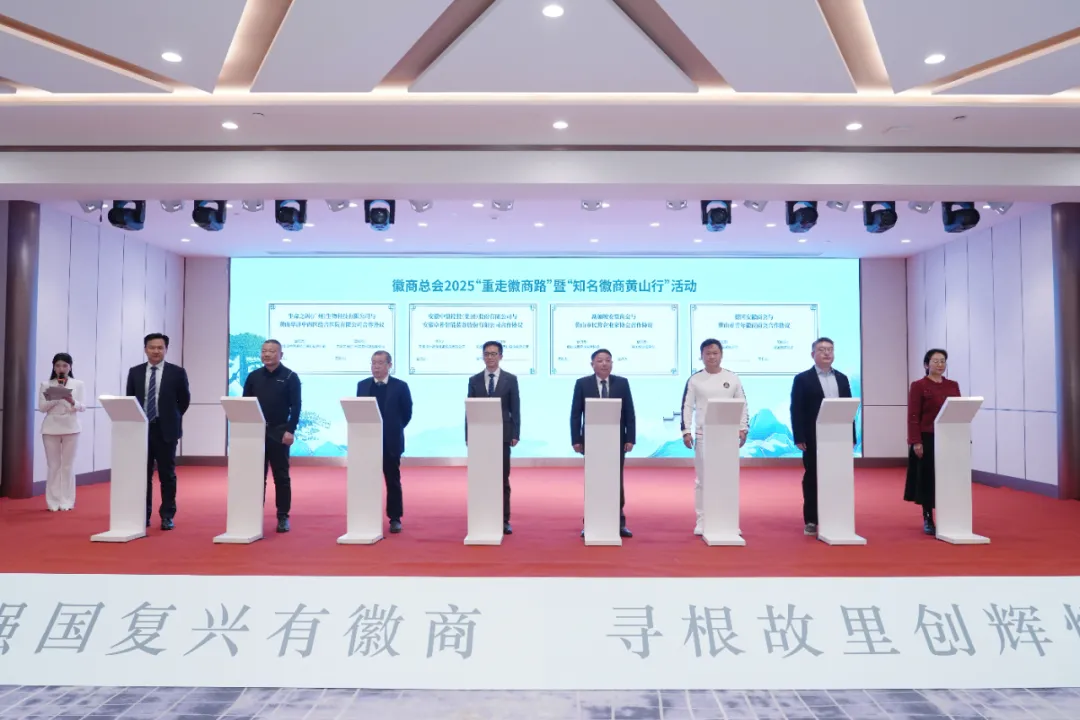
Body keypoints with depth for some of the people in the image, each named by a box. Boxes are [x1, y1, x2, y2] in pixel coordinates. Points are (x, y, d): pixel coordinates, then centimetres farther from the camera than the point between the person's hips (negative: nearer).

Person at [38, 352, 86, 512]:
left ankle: (67, 501, 9)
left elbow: (82, 407, -1)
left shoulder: (78, 384, 3)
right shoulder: (46, 385, 4)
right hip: (51, 428, 0)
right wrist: (56, 397, -17)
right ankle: (54, 501, 9)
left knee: (68, 465, 3)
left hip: (70, 427, 0)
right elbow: (42, 407, -2)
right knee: (53, 465, 3)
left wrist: (72, 401, -20)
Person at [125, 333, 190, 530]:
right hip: (141, 429, 3)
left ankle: (167, 516, 10)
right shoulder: (135, 372, 6)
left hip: (165, 430, -2)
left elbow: (184, 400, 5)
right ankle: (144, 515, 17)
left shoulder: (177, 372, -2)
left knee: (167, 475, 3)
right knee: (143, 474, 8)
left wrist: (171, 418, 6)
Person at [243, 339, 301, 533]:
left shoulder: (290, 377, -2)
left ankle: (283, 517, 10)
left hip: (279, 433, -3)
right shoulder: (253, 376, 9)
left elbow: (296, 406, -6)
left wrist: (290, 430, -14)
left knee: (281, 476, 3)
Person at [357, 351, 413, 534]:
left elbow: (407, 412, 2)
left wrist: (394, 429, 3)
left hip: (391, 442, -3)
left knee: (393, 481, 4)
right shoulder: (362, 385, 7)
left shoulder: (400, 386, -3)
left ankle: (395, 518, 11)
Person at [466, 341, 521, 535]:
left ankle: (504, 521, 9)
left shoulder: (510, 379, 3)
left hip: (502, 435, -1)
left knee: (503, 480, 3)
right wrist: (468, 435, 0)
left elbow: (515, 409, 1)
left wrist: (515, 434, -6)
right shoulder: (474, 380, 7)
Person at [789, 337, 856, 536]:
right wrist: (799, 438, -13)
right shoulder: (802, 379, 0)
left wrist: (851, 436, 5)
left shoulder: (842, 378, 13)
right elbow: (796, 411, -6)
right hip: (814, 439, -4)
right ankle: (811, 521, 9)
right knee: (812, 478, 2)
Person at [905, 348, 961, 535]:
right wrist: (916, 441, -15)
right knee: (928, 479, 2)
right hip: (927, 440, -4)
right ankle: (928, 520, 11)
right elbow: (913, 416, -9)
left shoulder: (953, 385, 10)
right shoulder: (918, 386, -5)